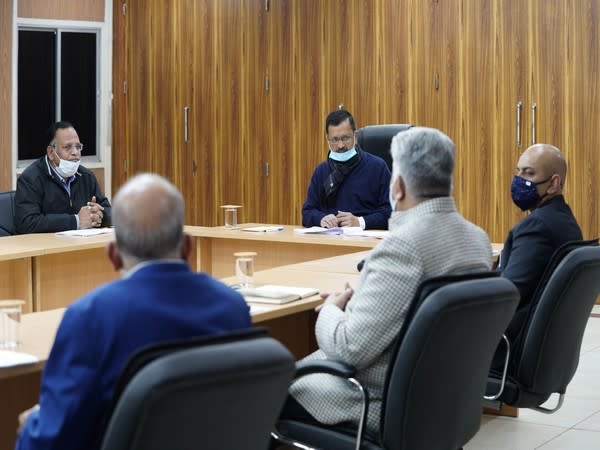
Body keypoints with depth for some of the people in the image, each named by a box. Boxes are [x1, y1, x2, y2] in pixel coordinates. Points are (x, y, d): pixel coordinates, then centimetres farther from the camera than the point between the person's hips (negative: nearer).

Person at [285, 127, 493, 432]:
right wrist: (353, 303, 9)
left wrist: (331, 310, -6)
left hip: (387, 405, -9)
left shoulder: (403, 245, -26)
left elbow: (350, 349, -26)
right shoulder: (479, 239, 1)